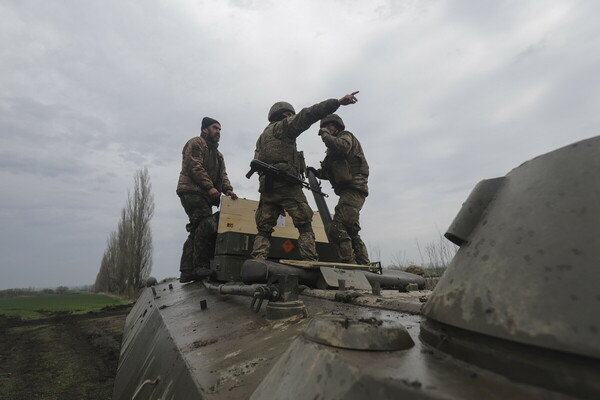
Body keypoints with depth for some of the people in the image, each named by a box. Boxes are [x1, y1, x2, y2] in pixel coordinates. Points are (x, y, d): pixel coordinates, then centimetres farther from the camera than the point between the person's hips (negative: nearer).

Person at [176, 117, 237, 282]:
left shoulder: (218, 154, 29)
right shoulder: (196, 143, 3)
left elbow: (222, 175, 18)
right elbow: (195, 167, -11)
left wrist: (228, 190, -1)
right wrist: (209, 187, -20)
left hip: (204, 196, 9)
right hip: (192, 191, -9)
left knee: (197, 231, 5)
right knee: (208, 225, -21)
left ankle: (186, 272, 9)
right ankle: (201, 266, -16)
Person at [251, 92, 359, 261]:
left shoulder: (262, 137, 31)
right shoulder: (283, 126, 7)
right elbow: (307, 115, -7)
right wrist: (338, 102, -12)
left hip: (266, 186, 8)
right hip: (287, 184, -7)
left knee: (264, 229, 6)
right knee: (304, 225, -6)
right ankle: (310, 260, -15)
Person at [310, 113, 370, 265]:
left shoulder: (346, 136, 5)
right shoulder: (333, 150, 30)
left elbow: (342, 147, -20)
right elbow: (333, 173, 27)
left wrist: (326, 135, -7)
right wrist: (317, 172, 12)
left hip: (353, 189, -10)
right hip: (348, 191, 10)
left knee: (337, 229, -21)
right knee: (351, 232, 12)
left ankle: (350, 262, -21)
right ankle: (364, 264, 17)